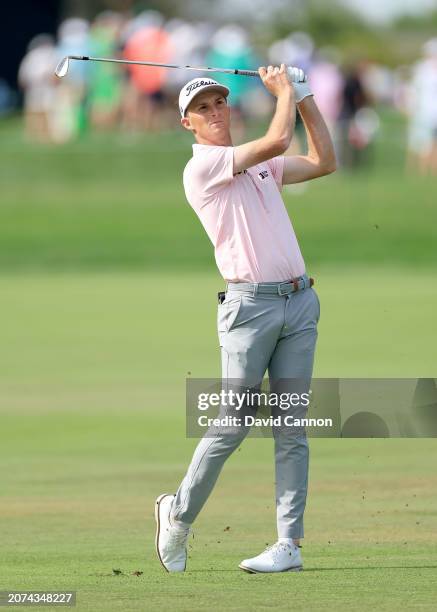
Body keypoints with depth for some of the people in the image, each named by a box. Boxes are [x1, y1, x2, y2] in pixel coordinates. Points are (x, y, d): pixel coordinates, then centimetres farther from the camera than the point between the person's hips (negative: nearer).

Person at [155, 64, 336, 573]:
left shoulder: (260, 166, 20)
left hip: (299, 302, 6)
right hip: (251, 303, -6)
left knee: (291, 427, 0)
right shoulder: (201, 168, -5)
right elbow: (278, 140, -13)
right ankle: (178, 513, 13)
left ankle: (290, 543, -2)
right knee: (233, 424, -6)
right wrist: (285, 91, 3)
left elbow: (323, 162, 25)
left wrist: (305, 99, 20)